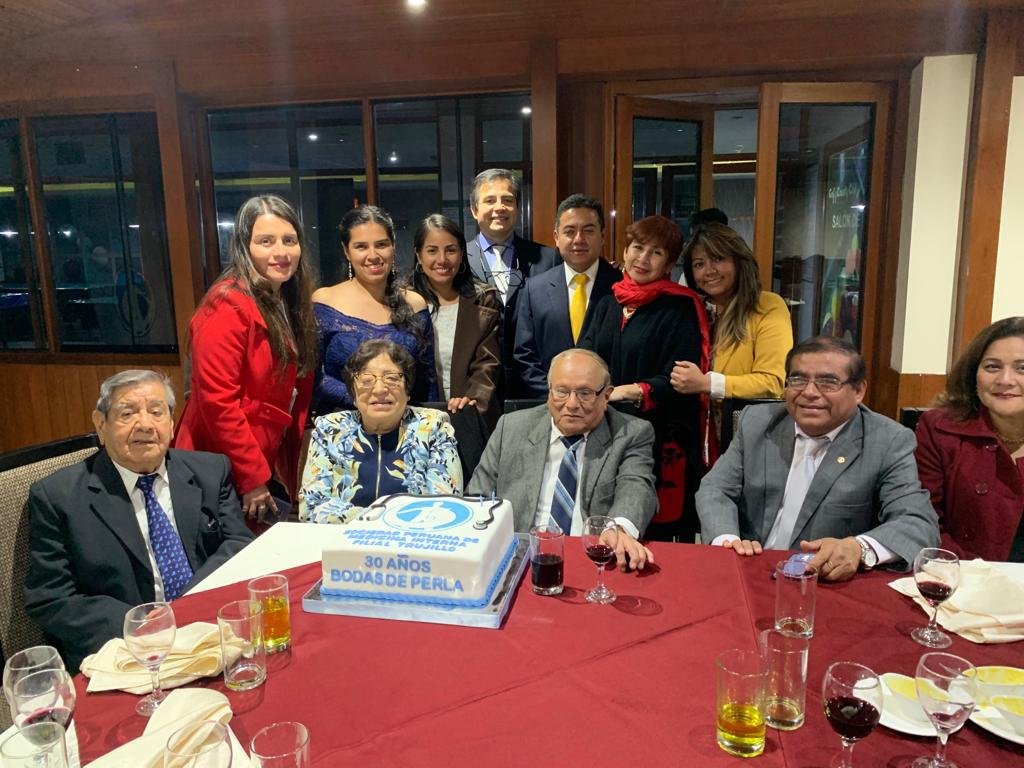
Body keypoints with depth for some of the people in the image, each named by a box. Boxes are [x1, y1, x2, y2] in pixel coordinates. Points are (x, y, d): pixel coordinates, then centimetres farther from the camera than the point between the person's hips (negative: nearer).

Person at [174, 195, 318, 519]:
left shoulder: (291, 303, 7)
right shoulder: (229, 306, -19)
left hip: (267, 462, 8)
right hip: (222, 472, -8)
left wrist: (290, 459, 5)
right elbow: (217, 401, -22)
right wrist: (253, 477, -18)